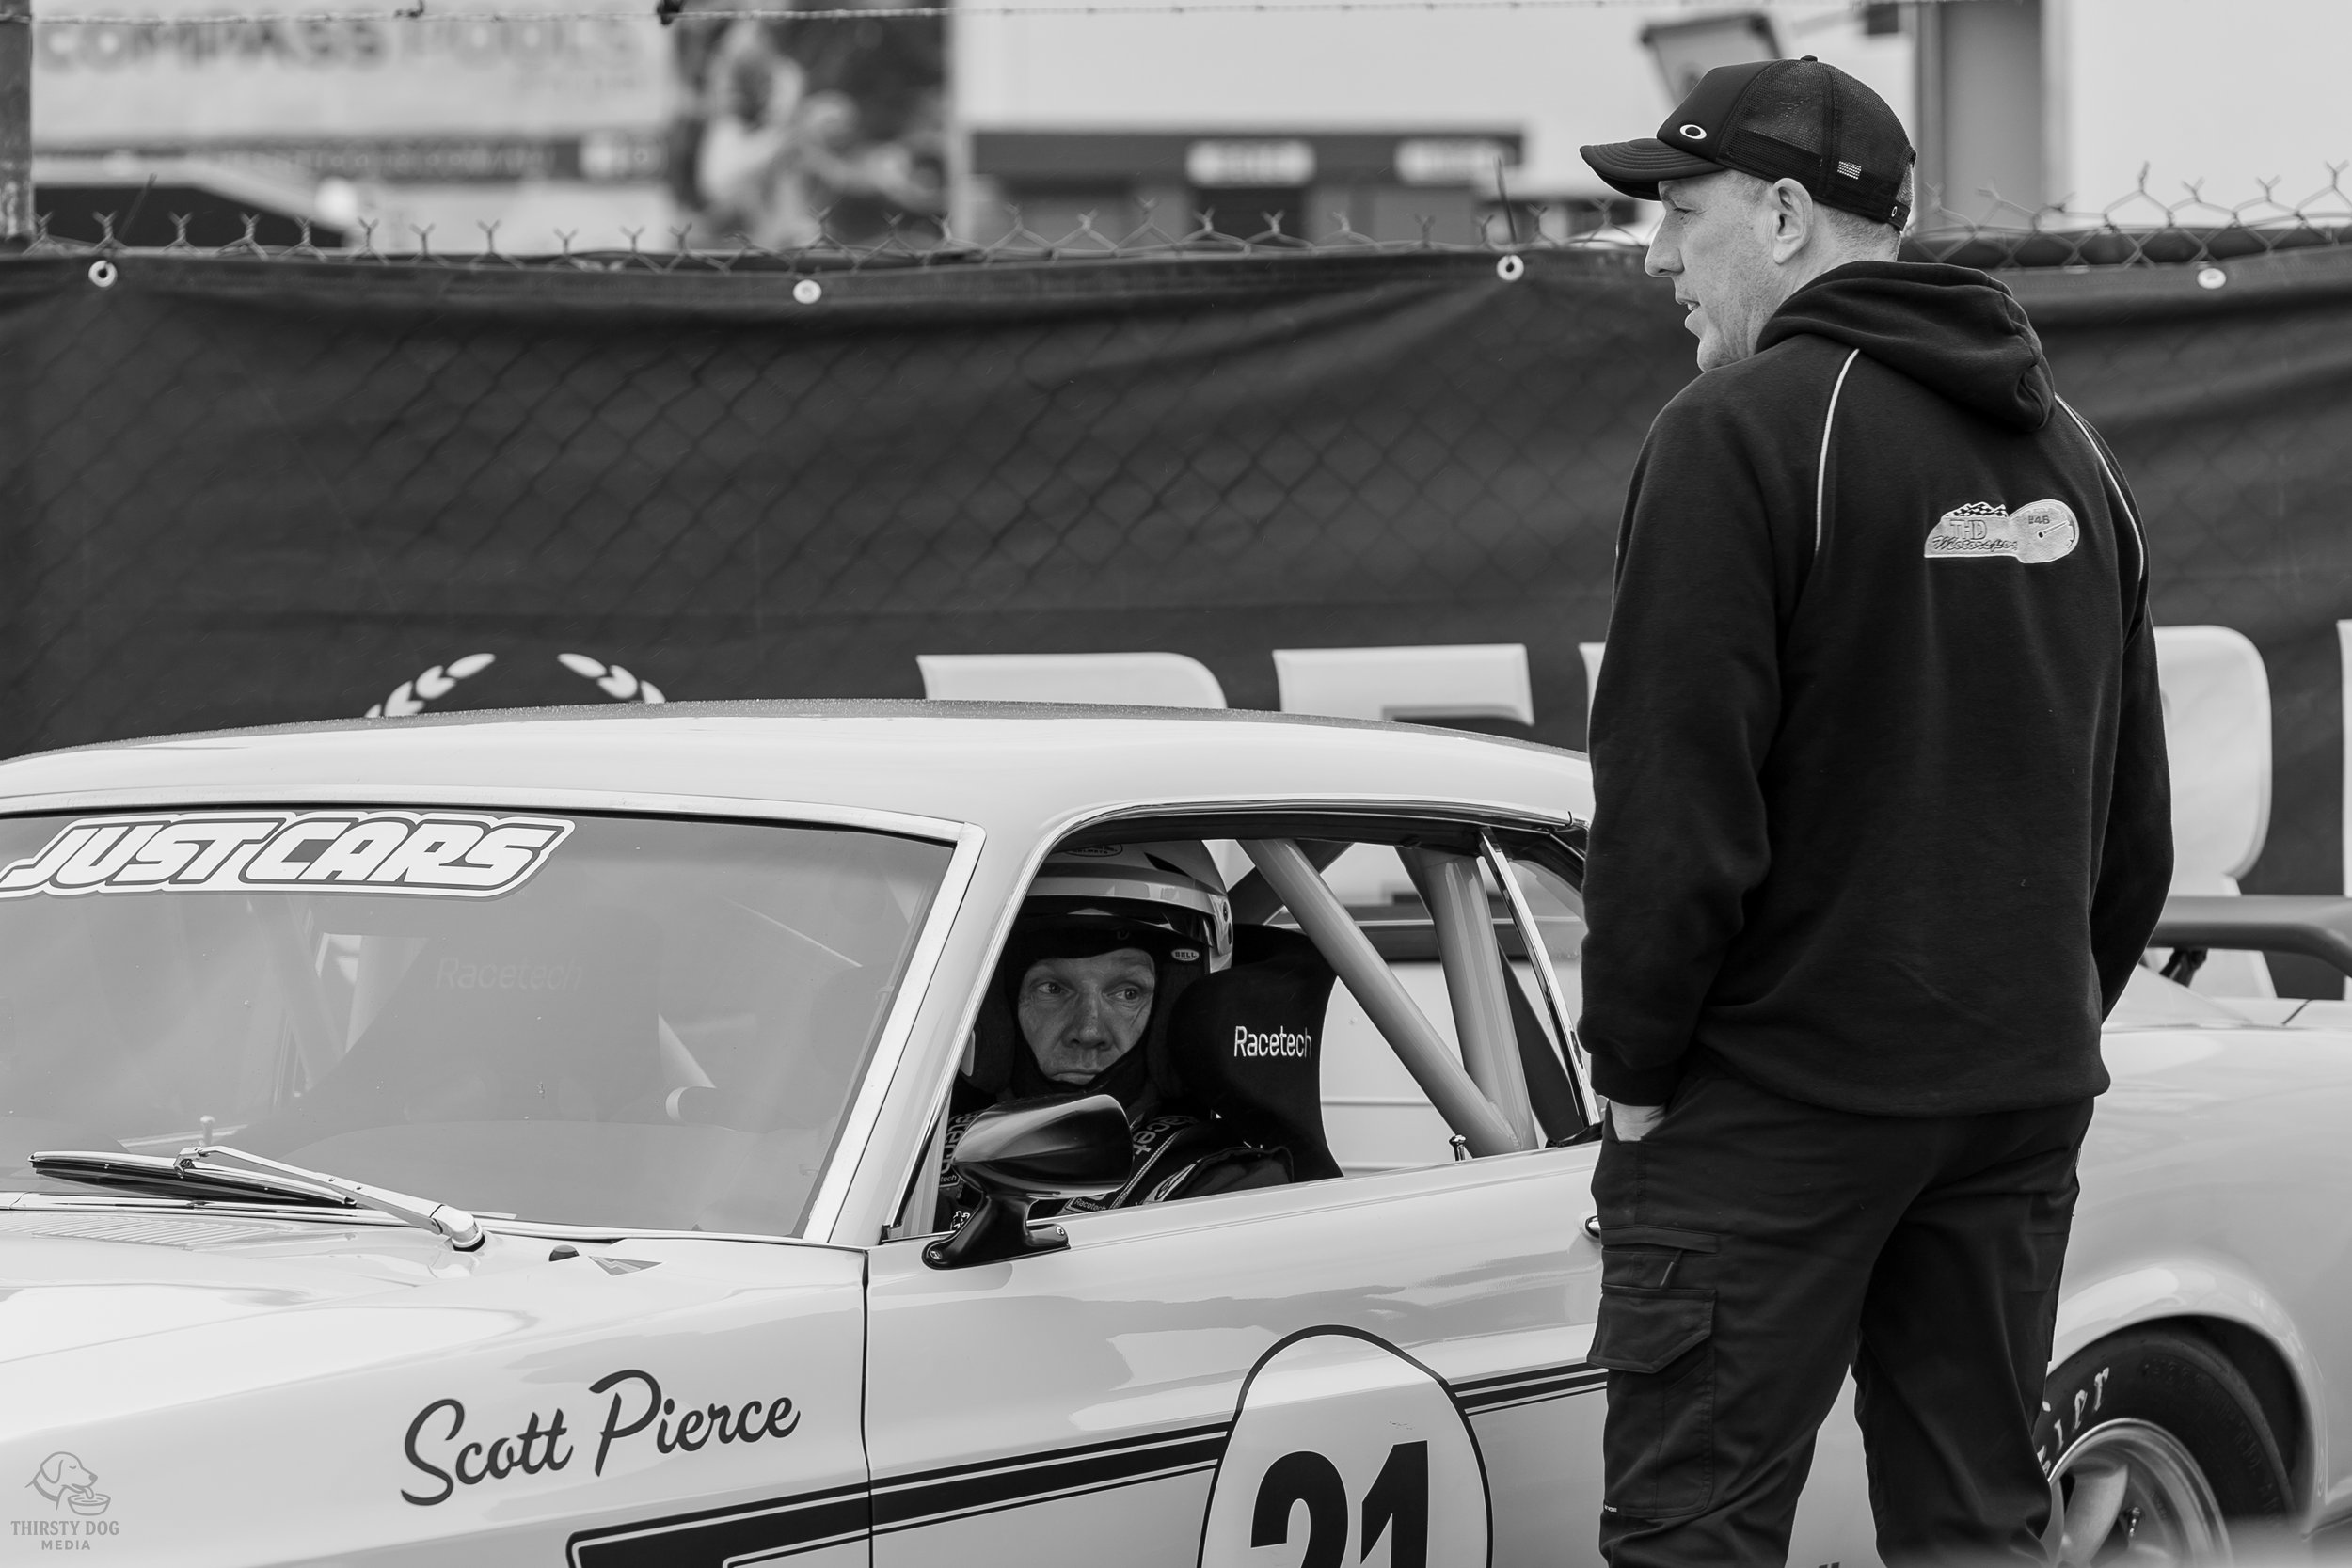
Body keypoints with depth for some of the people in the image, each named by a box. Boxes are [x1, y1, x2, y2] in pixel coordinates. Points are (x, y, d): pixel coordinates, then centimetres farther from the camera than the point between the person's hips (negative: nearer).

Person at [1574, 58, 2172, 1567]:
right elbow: (2135, 823, 18)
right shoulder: (2069, 447, 13)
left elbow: (1674, 802, -16)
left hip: (1778, 1099, -7)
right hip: (2022, 1094, 7)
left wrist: (1632, 1068, -7)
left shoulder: (1743, 434, -12)